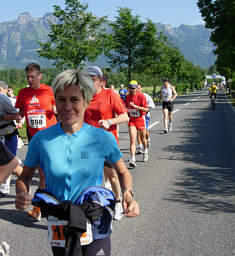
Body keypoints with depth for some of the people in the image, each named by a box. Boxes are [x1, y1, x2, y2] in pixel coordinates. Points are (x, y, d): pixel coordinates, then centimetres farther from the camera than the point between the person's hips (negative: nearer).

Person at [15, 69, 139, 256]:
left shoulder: (103, 138, -11)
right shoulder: (41, 139, -8)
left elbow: (123, 172, 5)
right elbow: (25, 177, 6)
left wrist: (128, 194, -15)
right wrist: (22, 196, -15)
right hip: (58, 228, 2)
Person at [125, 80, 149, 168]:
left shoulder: (141, 96, -11)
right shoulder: (127, 97, 3)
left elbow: (146, 109, -15)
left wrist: (135, 106, -25)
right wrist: (126, 110, -6)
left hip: (140, 119, -2)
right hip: (131, 120, 2)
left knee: (142, 138, 17)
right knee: (132, 140, -10)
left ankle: (145, 151, 48)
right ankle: (132, 160, -15)